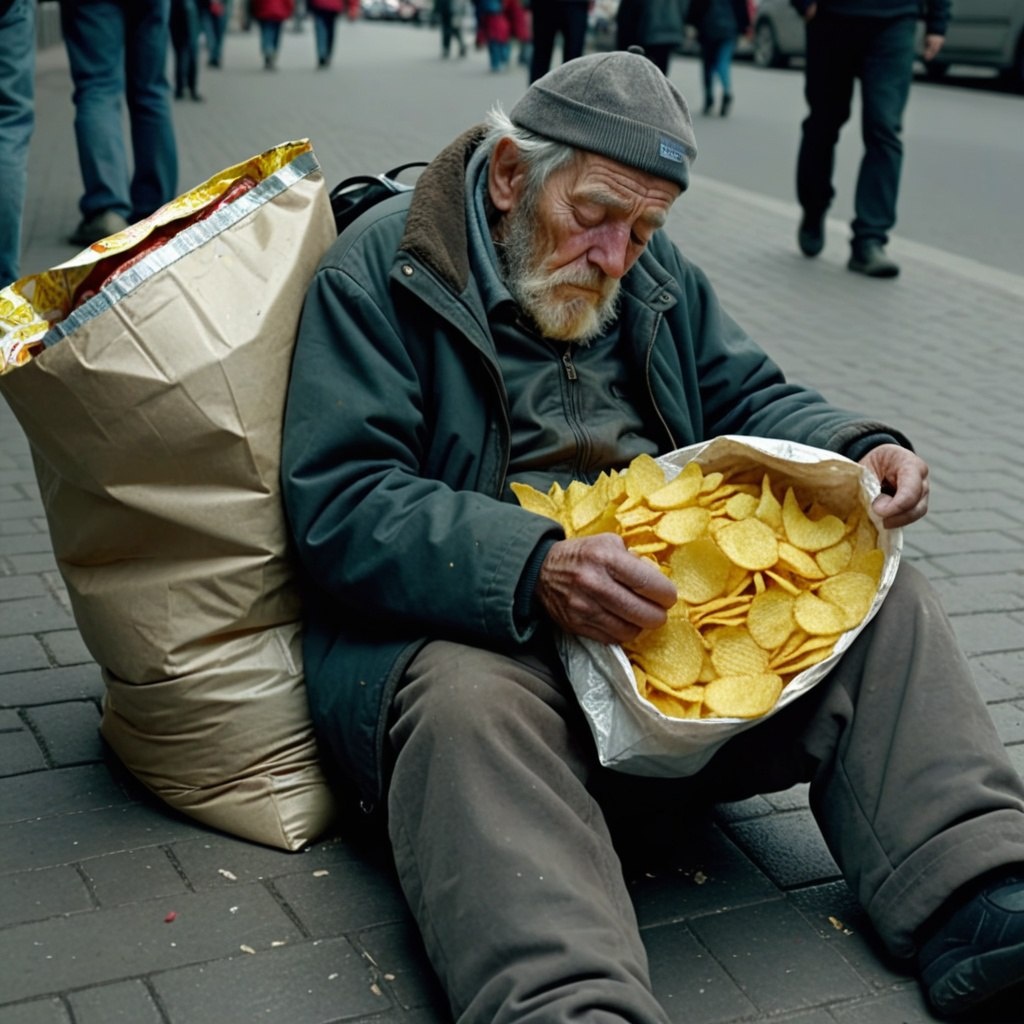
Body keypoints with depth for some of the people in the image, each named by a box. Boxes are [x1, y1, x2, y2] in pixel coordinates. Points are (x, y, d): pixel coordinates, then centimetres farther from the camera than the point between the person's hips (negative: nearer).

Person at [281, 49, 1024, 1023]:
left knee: (882, 596, -11)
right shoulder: (380, 270, -5)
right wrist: (534, 568, -31)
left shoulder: (658, 275, 16)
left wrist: (865, 451, -3)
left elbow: (750, 401, 21)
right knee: (472, 707, -38)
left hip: (680, 607, 6)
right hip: (481, 633, -5)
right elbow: (339, 506, -14)